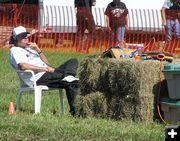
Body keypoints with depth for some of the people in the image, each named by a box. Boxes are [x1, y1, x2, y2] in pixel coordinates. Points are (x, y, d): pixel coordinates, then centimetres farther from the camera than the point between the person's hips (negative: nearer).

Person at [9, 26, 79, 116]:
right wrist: (45, 69, -17)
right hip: (38, 79, -9)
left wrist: (37, 49, 9)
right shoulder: (14, 50, 5)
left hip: (47, 74, 9)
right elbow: (23, 66, -16)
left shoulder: (29, 49, 32)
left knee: (73, 62, -6)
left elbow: (46, 62, 24)